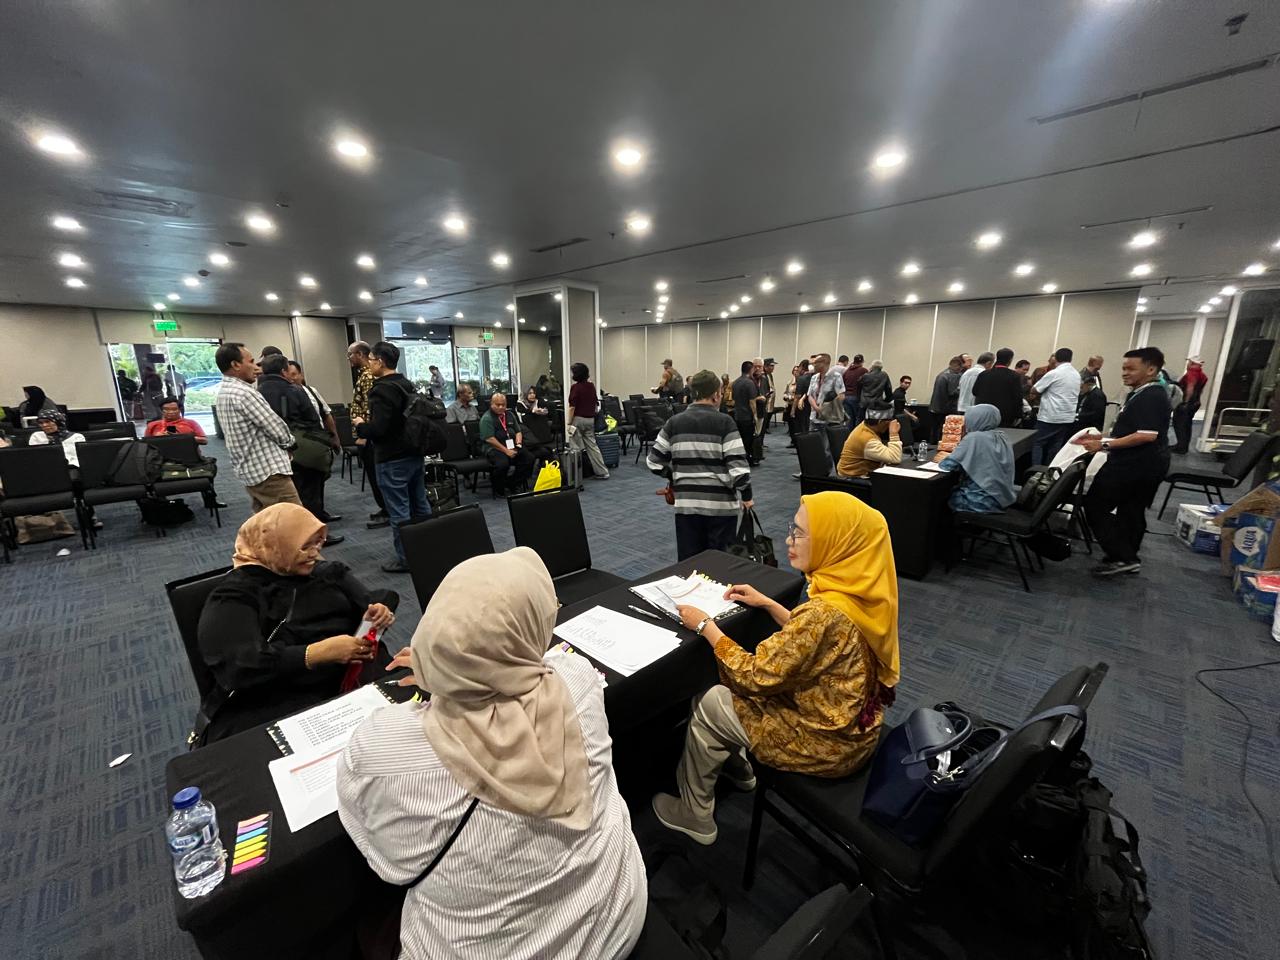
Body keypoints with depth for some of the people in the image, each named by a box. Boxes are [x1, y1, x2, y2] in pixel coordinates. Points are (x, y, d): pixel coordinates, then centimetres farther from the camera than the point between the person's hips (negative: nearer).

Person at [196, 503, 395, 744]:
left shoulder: (328, 572, 13)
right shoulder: (236, 595, -2)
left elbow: (367, 605, 15)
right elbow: (242, 667, -15)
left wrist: (378, 614, -10)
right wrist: (321, 652, -23)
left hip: (352, 684, 4)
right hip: (271, 712, -4)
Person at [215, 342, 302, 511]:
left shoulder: (224, 391, 14)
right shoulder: (243, 393, -17)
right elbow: (278, 431, -16)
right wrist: (291, 441, 4)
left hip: (250, 471, 10)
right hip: (269, 473, -10)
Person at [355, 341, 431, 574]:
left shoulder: (382, 389, -17)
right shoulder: (406, 385, 10)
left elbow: (377, 429, -23)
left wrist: (359, 425, -3)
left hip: (393, 460, -9)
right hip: (414, 454, 9)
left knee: (399, 512, 0)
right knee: (420, 506, 15)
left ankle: (405, 559, 8)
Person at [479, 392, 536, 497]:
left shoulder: (510, 414, 16)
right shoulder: (487, 418, -6)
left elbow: (518, 431, 19)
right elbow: (490, 439, -15)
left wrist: (518, 444, -2)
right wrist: (506, 451, -19)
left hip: (512, 447, 6)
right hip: (494, 448, -6)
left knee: (529, 458, -17)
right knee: (503, 464, -35)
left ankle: (514, 485, -1)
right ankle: (498, 490, -8)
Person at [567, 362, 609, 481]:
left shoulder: (575, 387, -12)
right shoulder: (591, 386, 8)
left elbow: (572, 407, -15)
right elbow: (596, 404, 15)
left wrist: (569, 423, -12)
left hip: (578, 419, -7)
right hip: (590, 419, 7)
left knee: (575, 448, 2)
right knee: (592, 445, 10)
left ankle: (574, 474, 8)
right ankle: (602, 472, 10)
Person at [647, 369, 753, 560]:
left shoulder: (674, 422, 4)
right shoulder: (724, 422, -7)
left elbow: (654, 461, 5)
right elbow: (737, 464, -12)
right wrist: (746, 495, 1)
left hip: (686, 503, 3)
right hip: (720, 503, -3)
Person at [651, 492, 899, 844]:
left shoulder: (826, 612, -34)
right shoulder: (859, 589, -8)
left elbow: (756, 676, -24)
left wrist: (706, 626, -14)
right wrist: (767, 604, 6)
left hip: (827, 741, -8)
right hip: (851, 724, 8)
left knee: (708, 706, 4)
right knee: (726, 687, 14)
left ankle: (695, 815, 24)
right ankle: (737, 766, 37)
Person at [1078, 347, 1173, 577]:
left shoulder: (1151, 396, -18)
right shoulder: (1143, 394, 14)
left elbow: (1147, 435, -27)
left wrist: (1105, 445, -25)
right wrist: (1102, 438, 15)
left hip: (1135, 464, -11)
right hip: (1146, 465, 11)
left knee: (1096, 506, -6)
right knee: (1132, 512, 17)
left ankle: (1122, 557, -4)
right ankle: (1127, 557, 28)